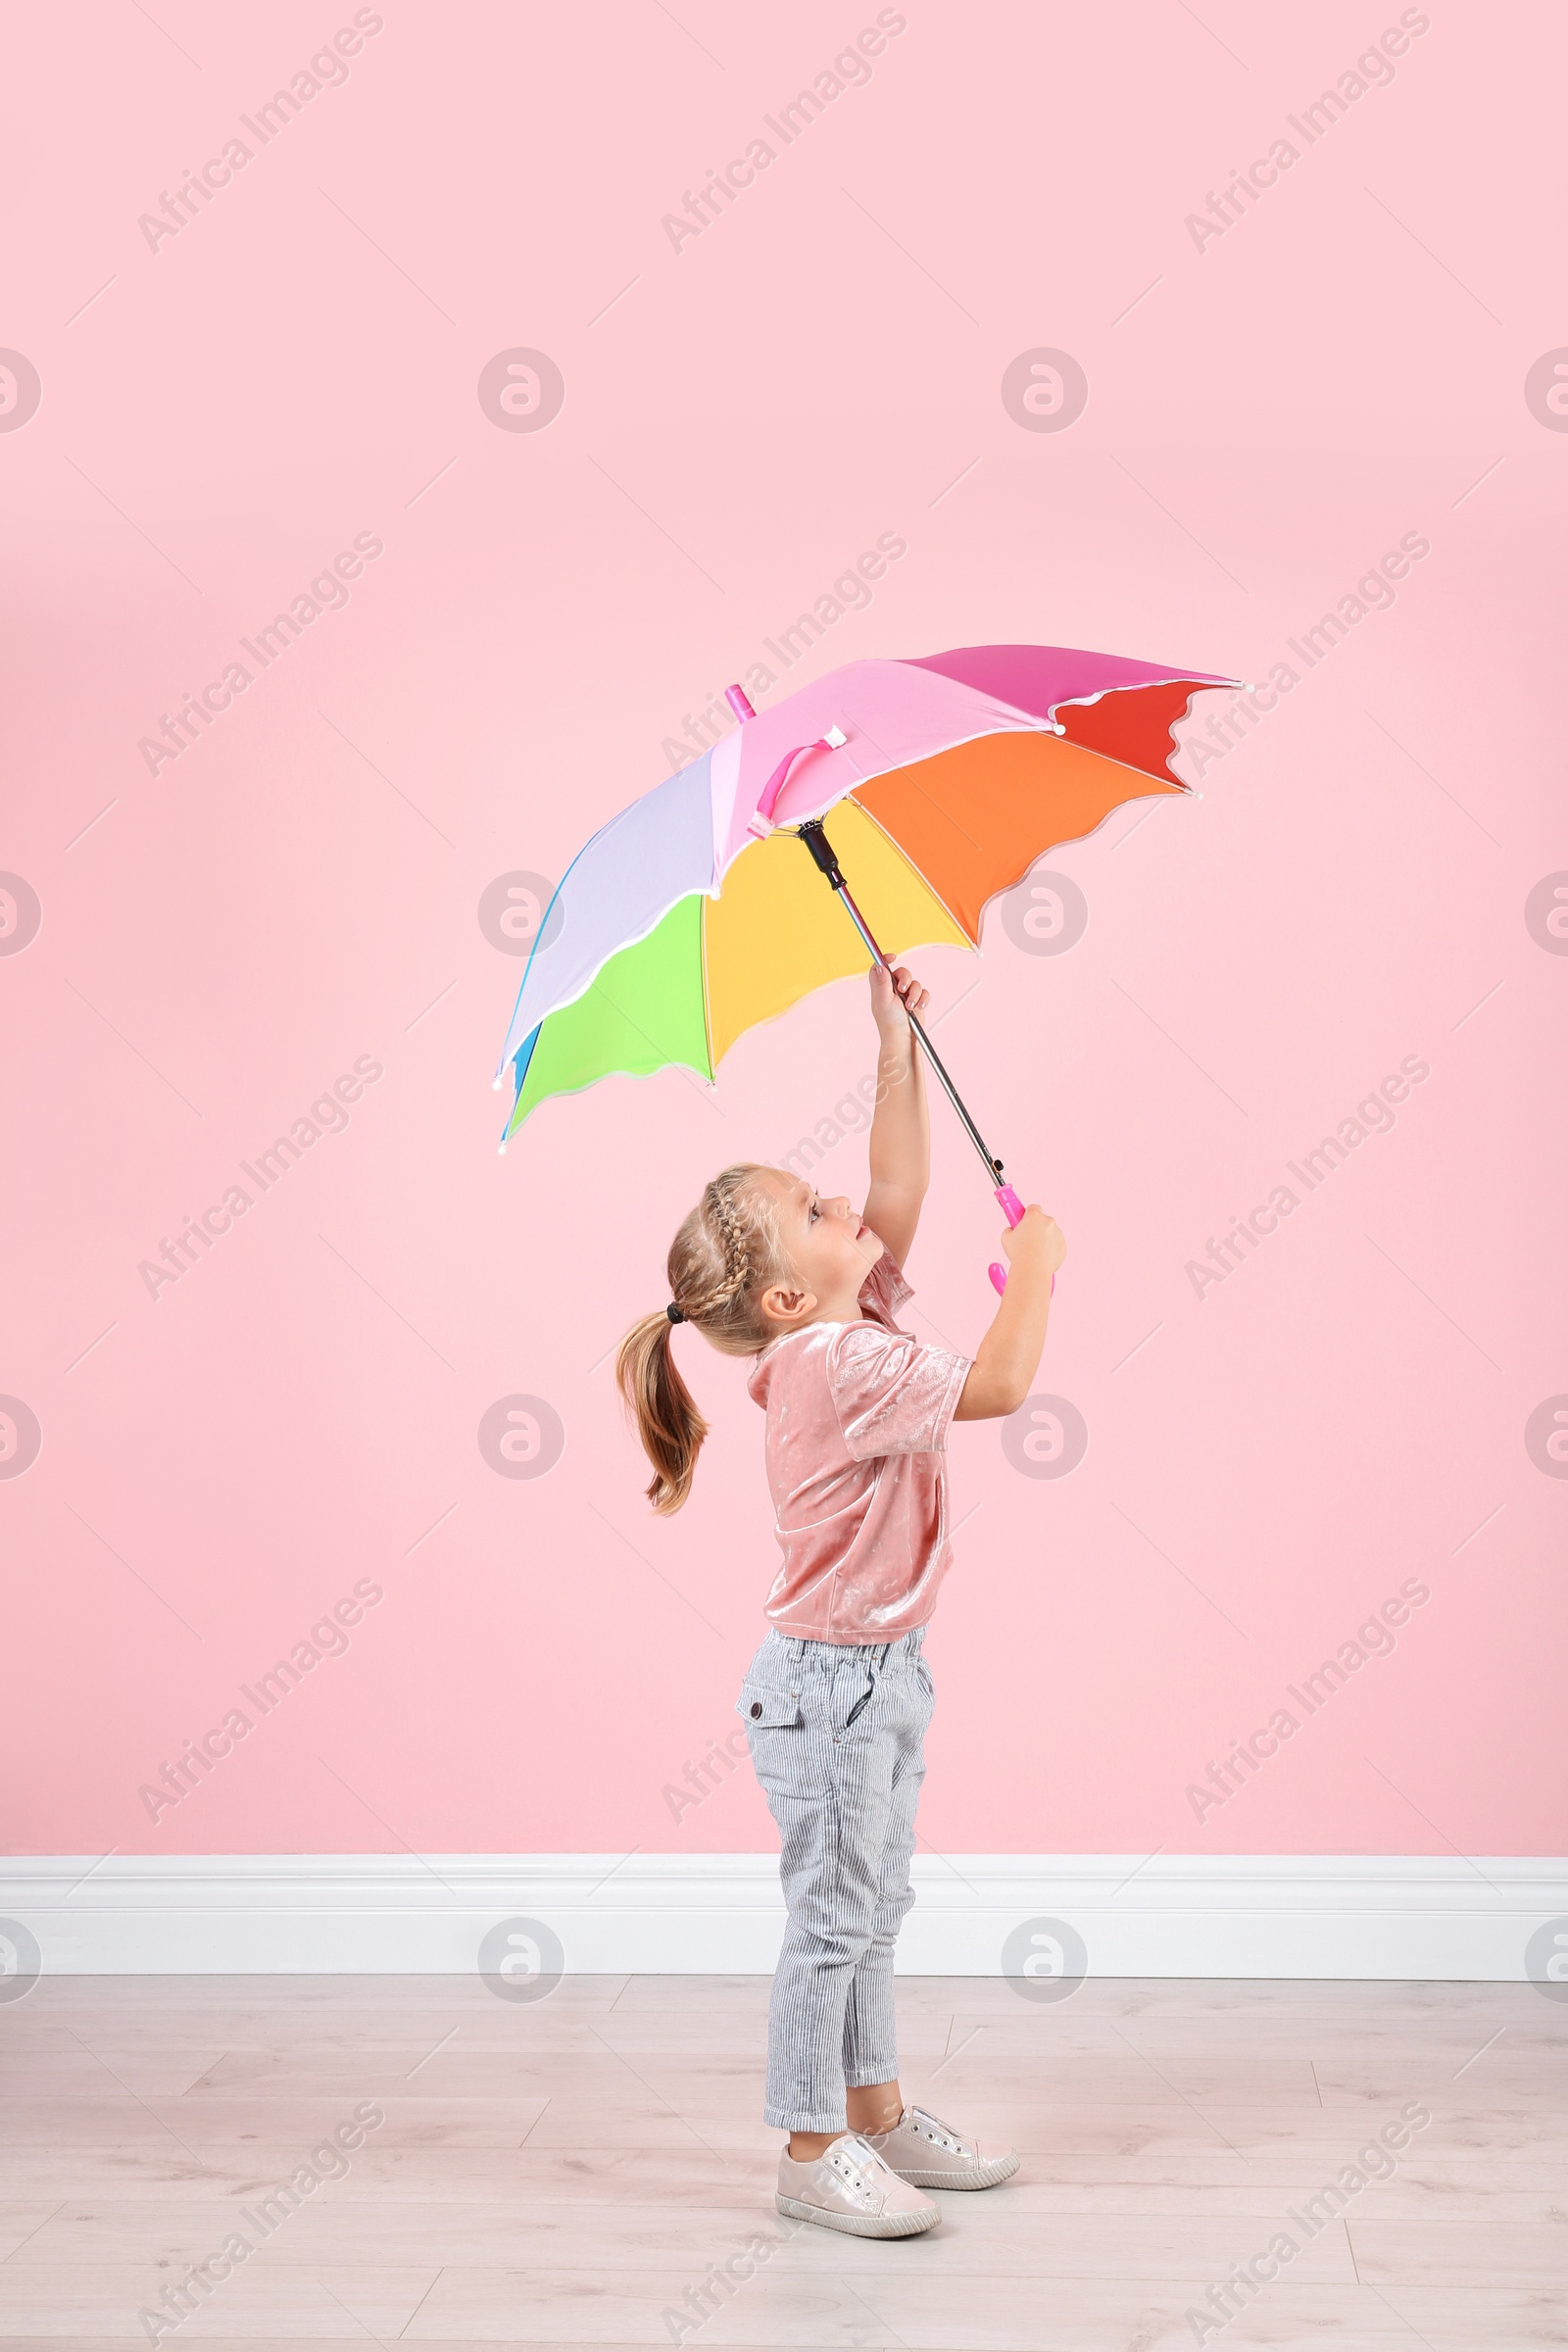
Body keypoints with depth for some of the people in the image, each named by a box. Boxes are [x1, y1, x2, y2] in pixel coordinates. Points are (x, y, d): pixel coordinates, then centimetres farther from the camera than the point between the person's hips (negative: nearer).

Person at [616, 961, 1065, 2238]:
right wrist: (1034, 1259, -18)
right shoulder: (844, 1365, -26)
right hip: (829, 1680, -10)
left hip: (878, 1669, 10)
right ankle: (812, 2153, 15)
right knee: (833, 1915, 2)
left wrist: (896, 1049, 6)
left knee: (873, 1906, 19)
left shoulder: (845, 1325, 2)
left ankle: (876, 2112, 33)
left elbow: (900, 1194, 9)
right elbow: (1000, 1383, -32)